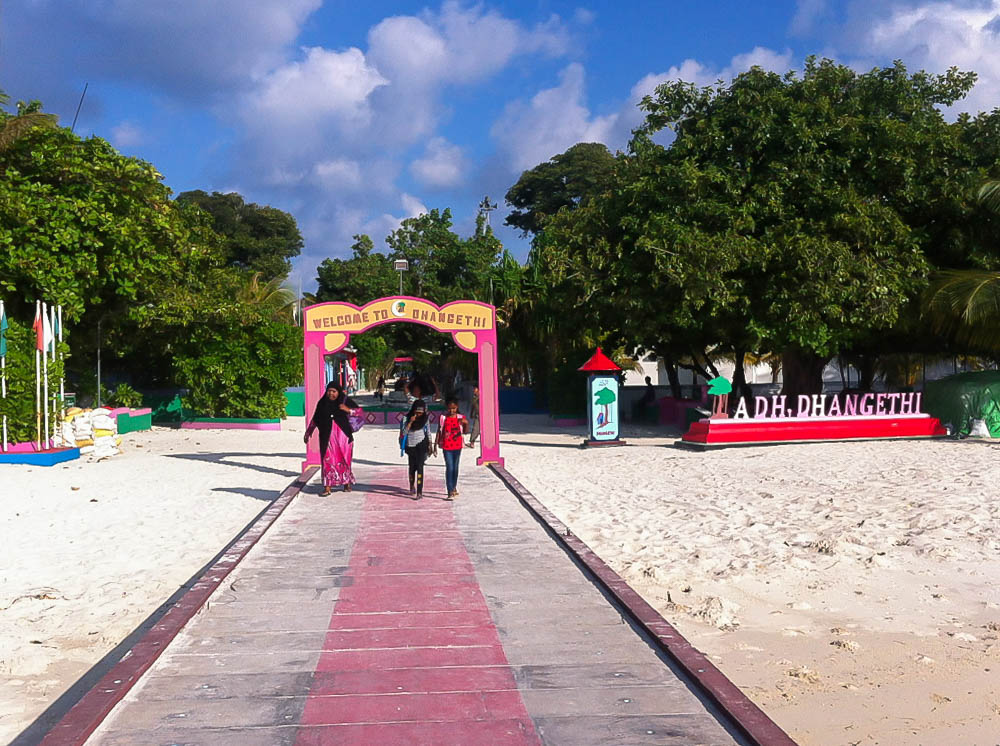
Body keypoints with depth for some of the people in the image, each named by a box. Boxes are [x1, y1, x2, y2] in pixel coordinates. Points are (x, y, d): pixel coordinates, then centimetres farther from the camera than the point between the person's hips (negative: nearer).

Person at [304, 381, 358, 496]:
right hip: (327, 436, 1)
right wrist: (308, 433, 16)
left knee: (344, 459, 4)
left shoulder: (345, 401, 0)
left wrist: (348, 410, -18)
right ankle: (327, 487, -5)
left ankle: (347, 483, 20)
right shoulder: (322, 403, 6)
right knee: (328, 460, -5)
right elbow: (315, 419, 14)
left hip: (342, 436, -1)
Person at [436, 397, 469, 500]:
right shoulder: (443, 418, -5)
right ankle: (450, 492, -10)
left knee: (455, 468, 16)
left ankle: (454, 487, 33)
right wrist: (436, 444, -1)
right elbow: (439, 431, 1)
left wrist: (466, 423, -18)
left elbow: (465, 432, 0)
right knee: (449, 468, -10)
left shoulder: (460, 418, -2)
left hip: (457, 446, 3)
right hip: (446, 447, -3)